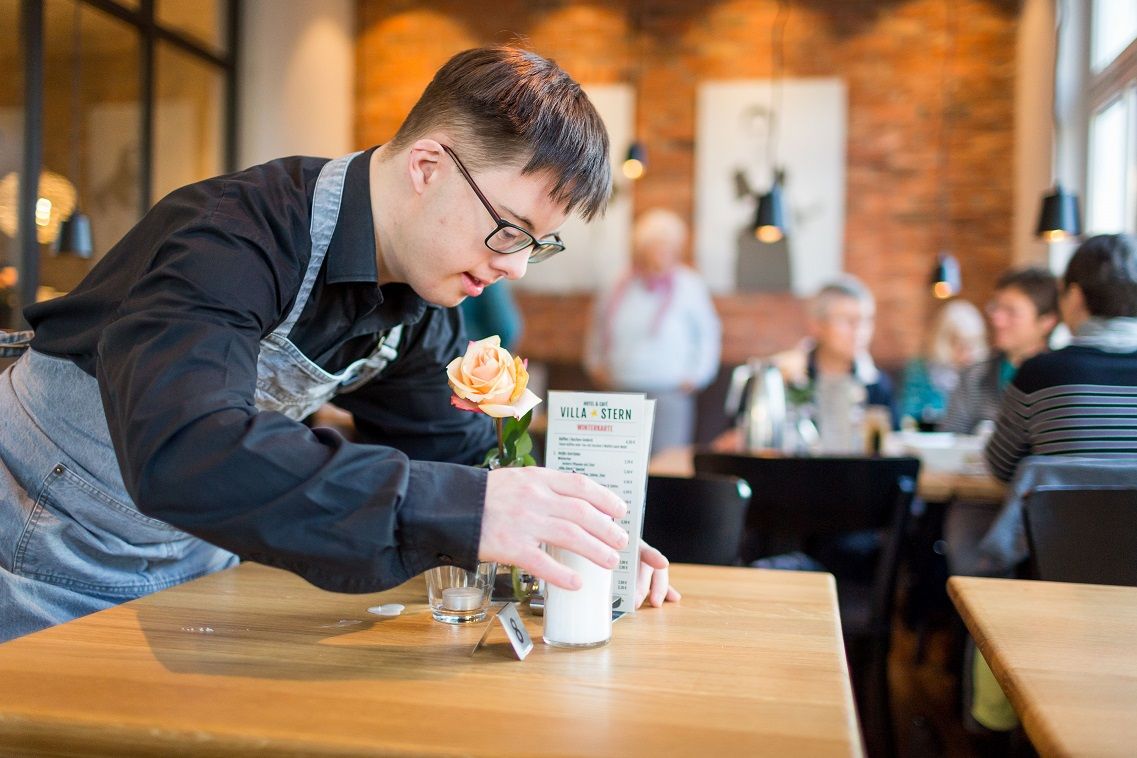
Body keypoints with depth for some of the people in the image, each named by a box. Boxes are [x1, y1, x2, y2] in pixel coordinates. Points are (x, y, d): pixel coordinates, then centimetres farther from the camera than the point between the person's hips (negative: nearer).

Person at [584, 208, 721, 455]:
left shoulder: (690, 286, 3)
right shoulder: (619, 288, 9)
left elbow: (708, 334, 10)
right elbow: (597, 330, 24)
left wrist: (697, 376, 4)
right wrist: (595, 365, 17)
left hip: (668, 395, -2)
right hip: (618, 392, 3)